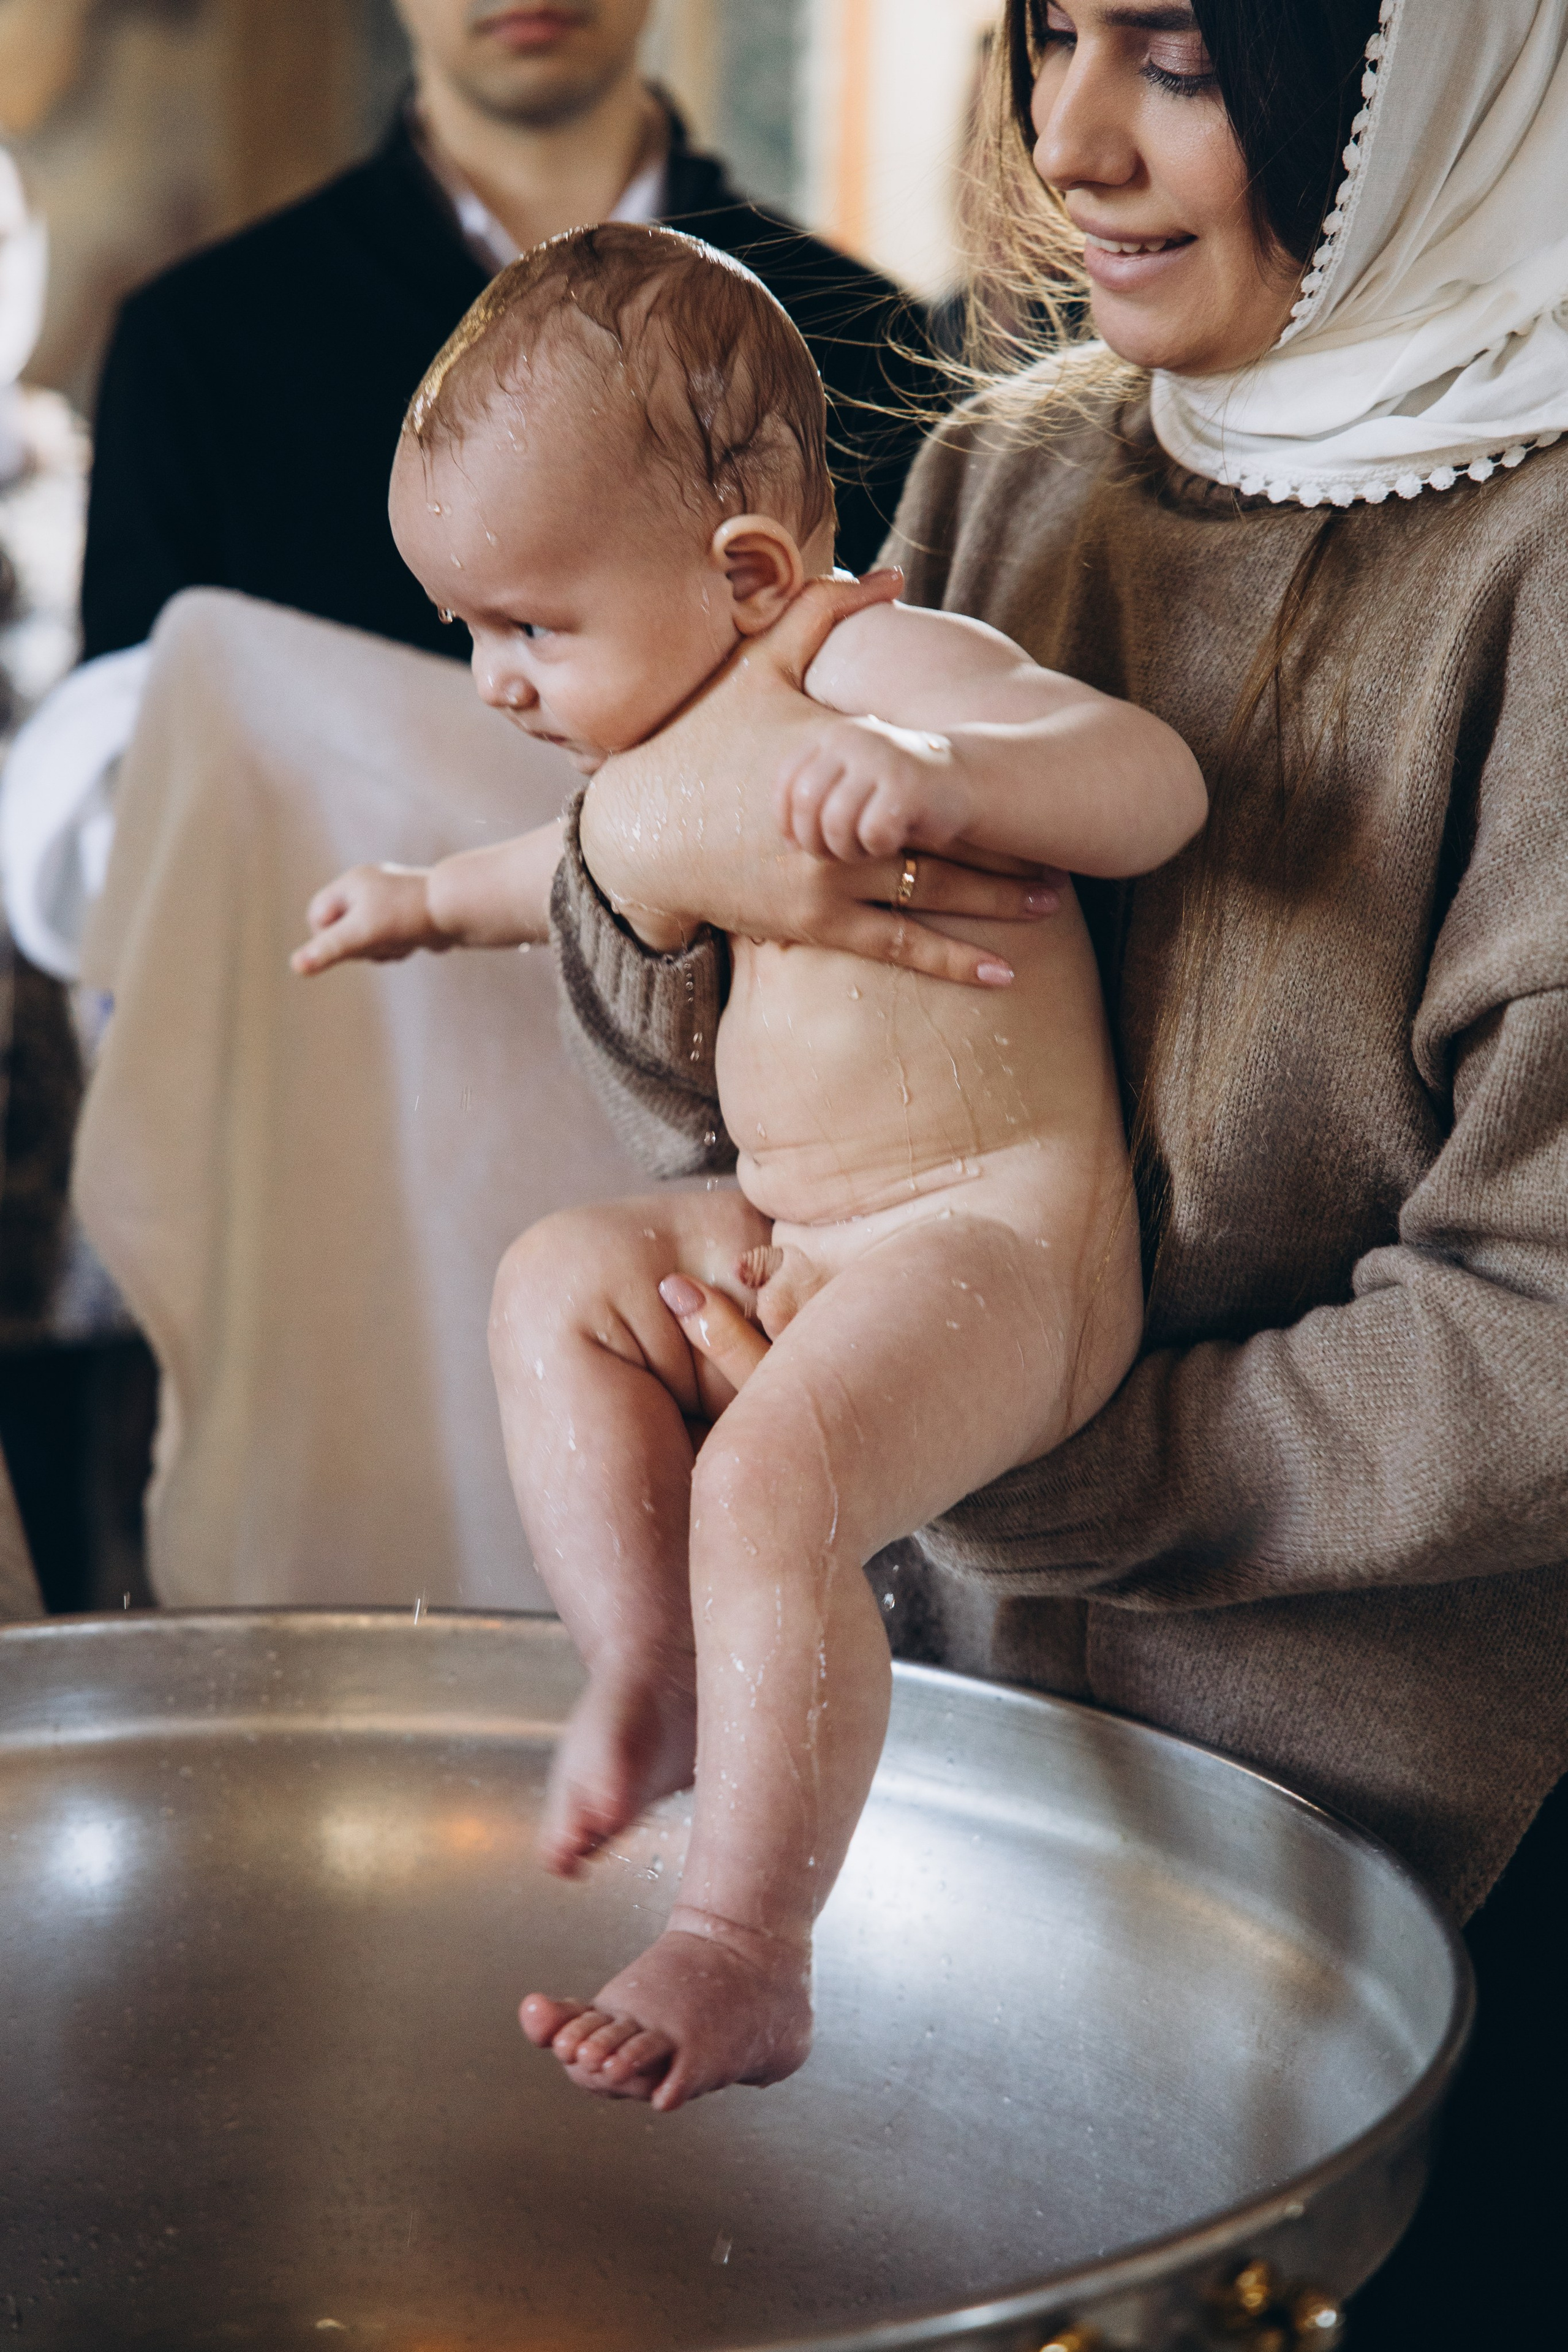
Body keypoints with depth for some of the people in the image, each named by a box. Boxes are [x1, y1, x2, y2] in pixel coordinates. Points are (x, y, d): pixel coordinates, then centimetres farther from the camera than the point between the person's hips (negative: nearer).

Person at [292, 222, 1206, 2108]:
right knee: (562, 1277, 9)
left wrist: (941, 777, -45)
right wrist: (446, 894, 49)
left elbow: (1154, 780, -28)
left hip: (994, 1245, -10)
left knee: (769, 1486, -28)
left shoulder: (880, 669, -14)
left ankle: (744, 1953, -21)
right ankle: (647, 1678, 4)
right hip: (796, 1241, 10)